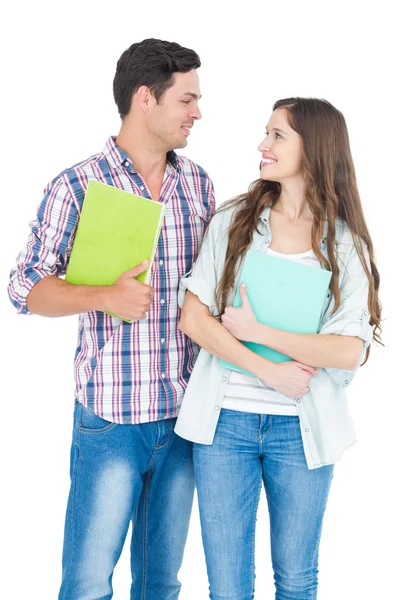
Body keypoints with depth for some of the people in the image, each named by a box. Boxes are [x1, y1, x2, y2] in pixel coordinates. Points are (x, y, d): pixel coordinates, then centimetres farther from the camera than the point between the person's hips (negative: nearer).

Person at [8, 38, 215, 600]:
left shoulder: (198, 183, 8)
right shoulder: (77, 186, -7)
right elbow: (25, 287, -7)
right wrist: (105, 297, -21)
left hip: (185, 412, 5)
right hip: (110, 417, -4)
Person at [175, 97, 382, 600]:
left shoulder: (345, 244, -1)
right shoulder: (233, 220, 2)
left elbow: (349, 351, -11)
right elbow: (193, 318, -7)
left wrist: (257, 332, -13)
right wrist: (269, 370, -15)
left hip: (301, 427, 0)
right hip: (224, 421, 1)